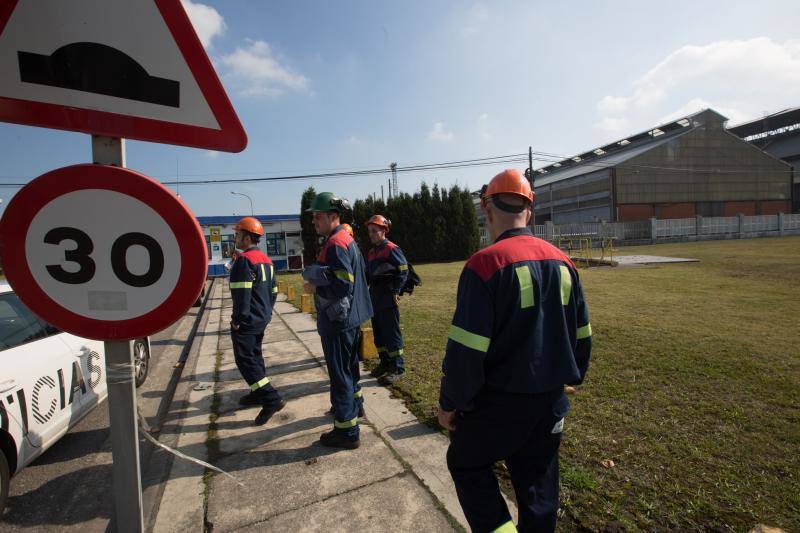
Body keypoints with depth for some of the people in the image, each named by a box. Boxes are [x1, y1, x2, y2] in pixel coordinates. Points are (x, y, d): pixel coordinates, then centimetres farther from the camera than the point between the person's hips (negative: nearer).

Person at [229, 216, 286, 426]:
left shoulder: (244, 260, -18)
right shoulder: (266, 260, 12)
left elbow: (242, 293, -24)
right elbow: (273, 290, 15)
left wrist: (238, 319, -16)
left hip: (247, 321, -9)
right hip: (262, 318, 9)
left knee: (245, 360, -4)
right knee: (255, 355, 20)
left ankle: (272, 399, -8)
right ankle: (258, 393, 32)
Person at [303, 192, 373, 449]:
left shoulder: (335, 244, -20)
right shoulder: (349, 239, 11)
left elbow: (342, 285, -28)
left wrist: (315, 288, -13)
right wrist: (319, 281, 13)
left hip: (337, 320, -10)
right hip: (352, 316, 10)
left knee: (339, 373, -1)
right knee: (349, 363, 26)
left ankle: (347, 431, 11)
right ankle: (354, 403, 46)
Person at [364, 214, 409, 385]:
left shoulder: (392, 249, -10)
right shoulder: (371, 252, 16)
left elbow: (403, 270, -14)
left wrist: (395, 291, -16)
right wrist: (367, 290, 11)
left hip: (388, 297, -9)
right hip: (374, 297, 9)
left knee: (391, 333, -4)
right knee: (378, 333, 15)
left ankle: (397, 368, 5)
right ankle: (385, 363, 28)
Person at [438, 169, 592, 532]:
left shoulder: (485, 263, -20)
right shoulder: (563, 261, 2)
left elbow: (466, 350, -22)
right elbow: (582, 335, 10)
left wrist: (449, 404, -8)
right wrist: (570, 377, 24)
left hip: (499, 403, -6)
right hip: (551, 400, 7)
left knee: (465, 463, 19)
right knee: (539, 483, 23)